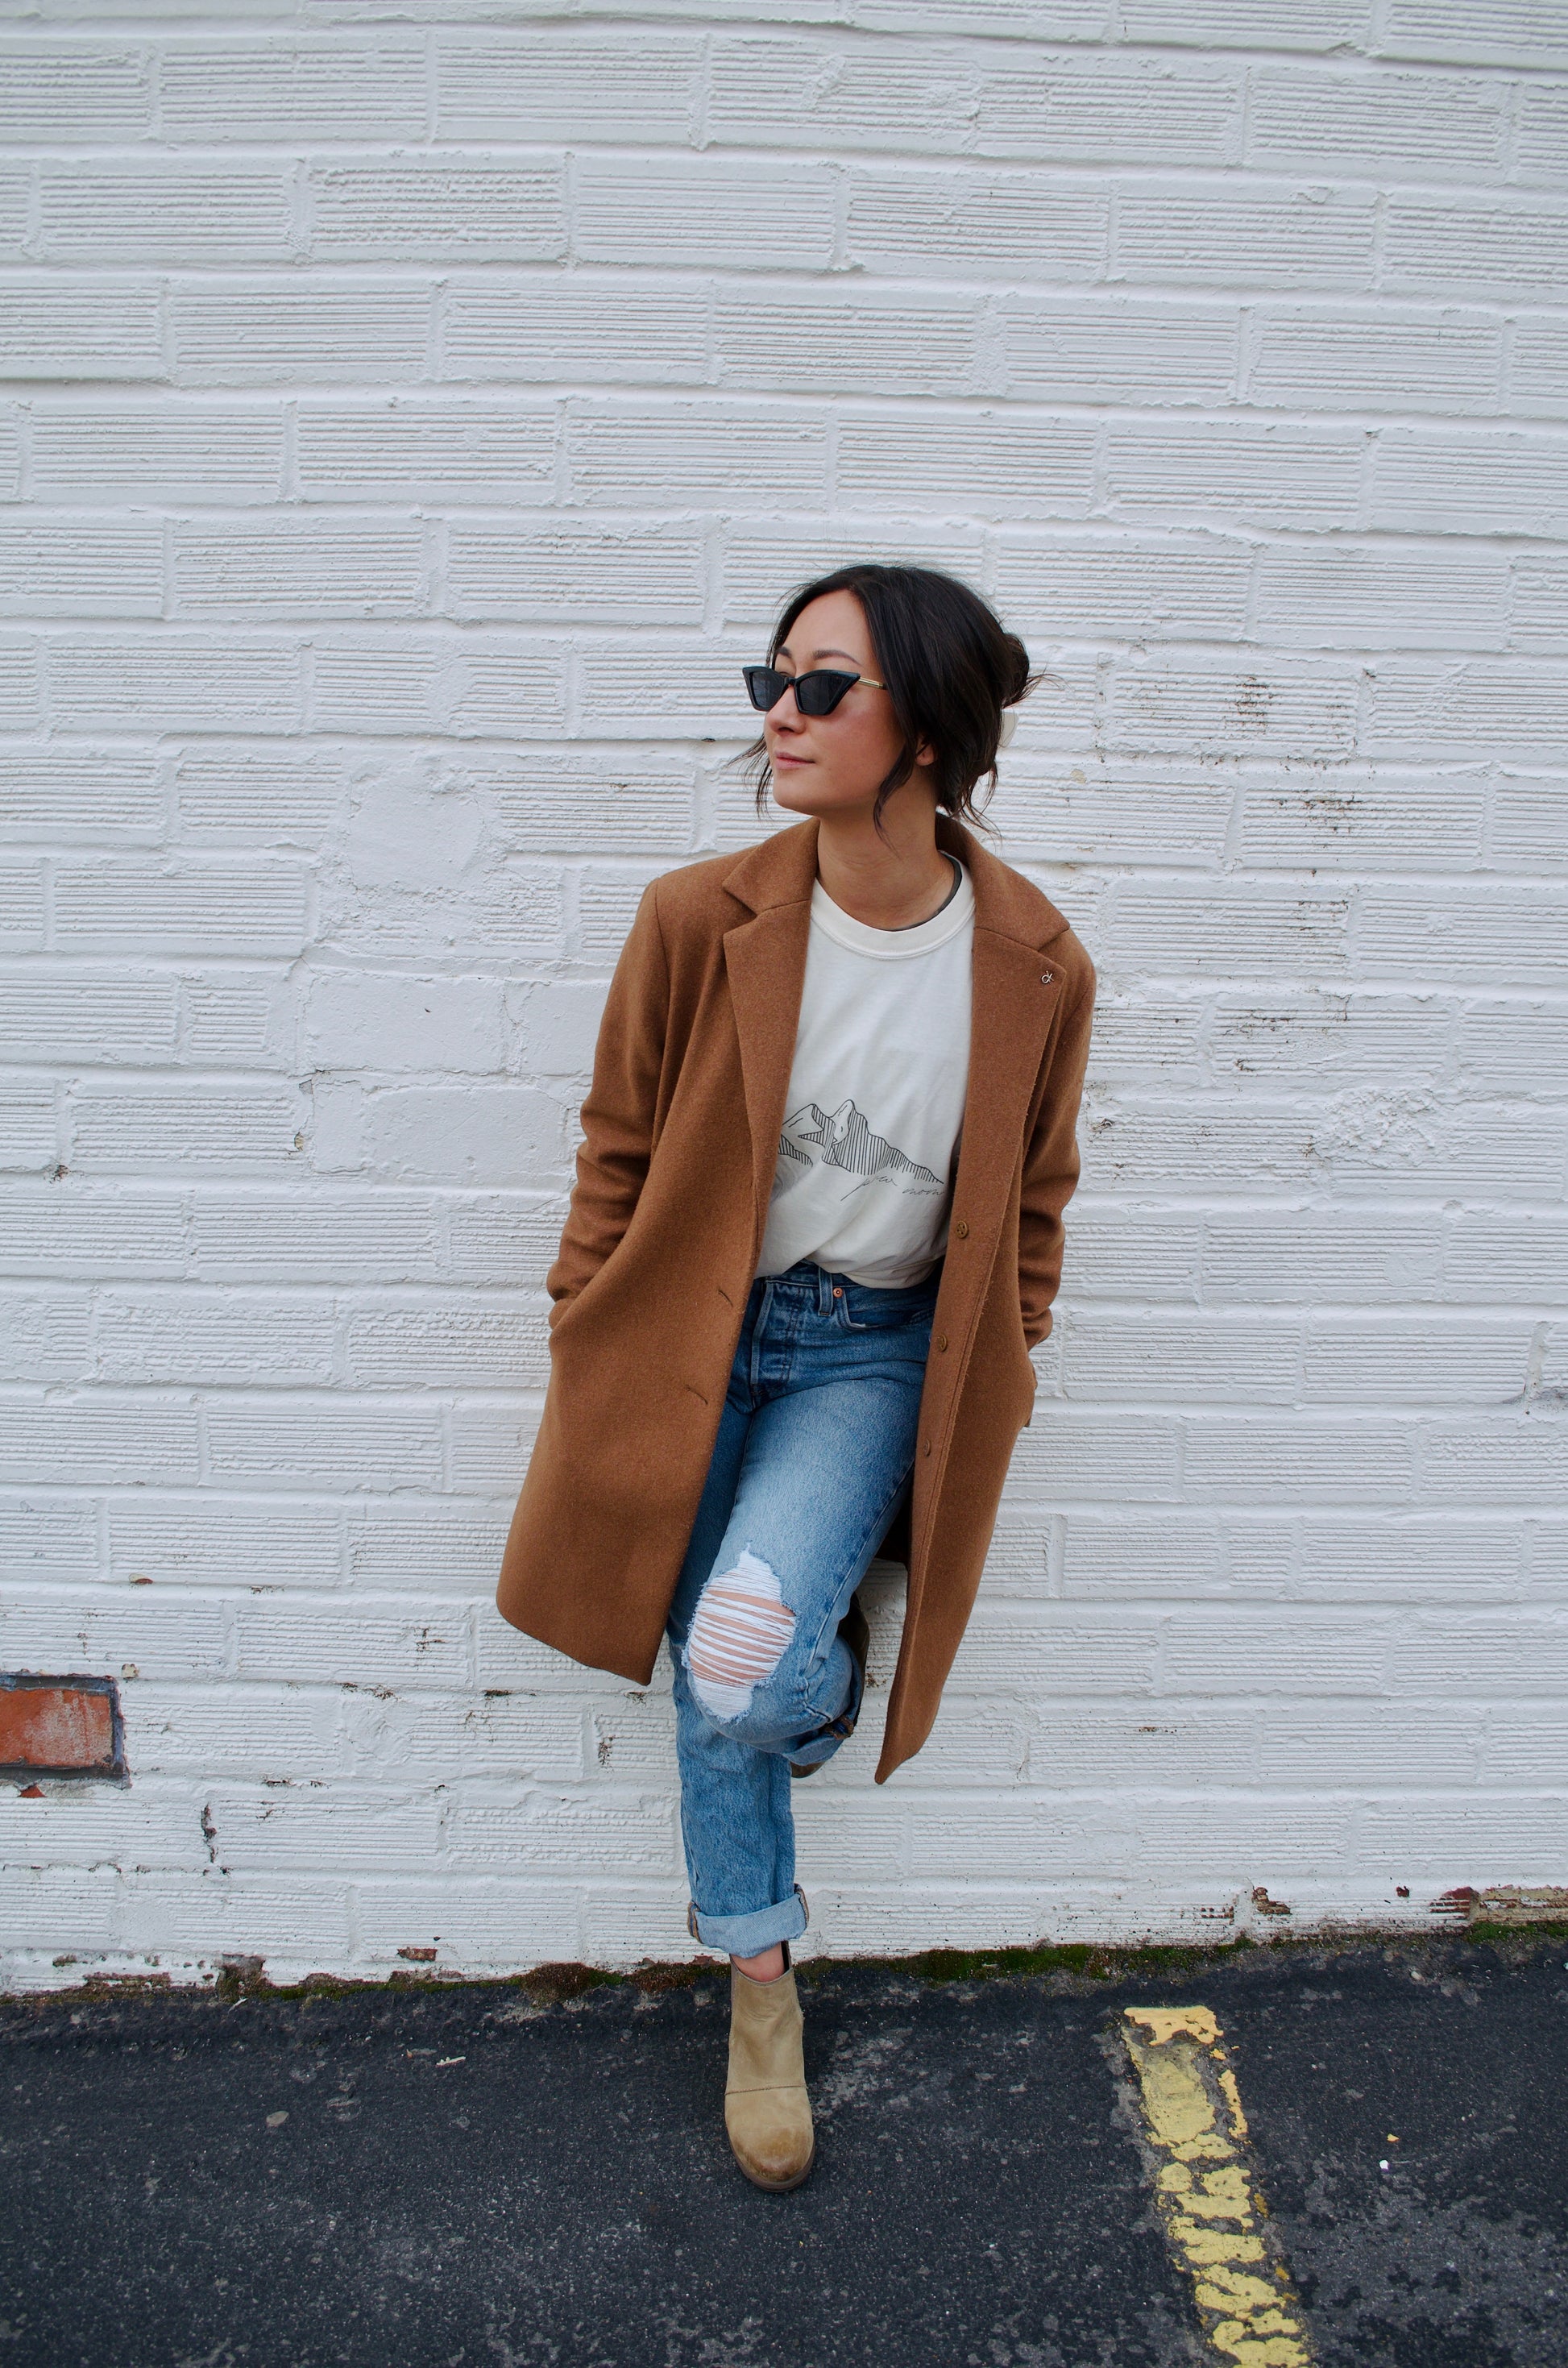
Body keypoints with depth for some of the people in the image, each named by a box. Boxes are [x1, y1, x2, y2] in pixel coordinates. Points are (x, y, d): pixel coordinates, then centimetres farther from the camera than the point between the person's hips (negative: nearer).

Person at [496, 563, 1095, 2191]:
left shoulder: (1033, 966, -12)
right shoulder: (699, 918, -13)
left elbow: (1029, 1204, 3)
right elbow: (618, 1151, 0)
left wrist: (993, 1400, 7)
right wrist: (584, 1354, 3)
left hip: (877, 1352, -1)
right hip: (698, 1334, 1)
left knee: (746, 1657, -23)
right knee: (711, 1693, 9)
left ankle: (829, 1686, 18)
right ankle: (761, 1989, 36)